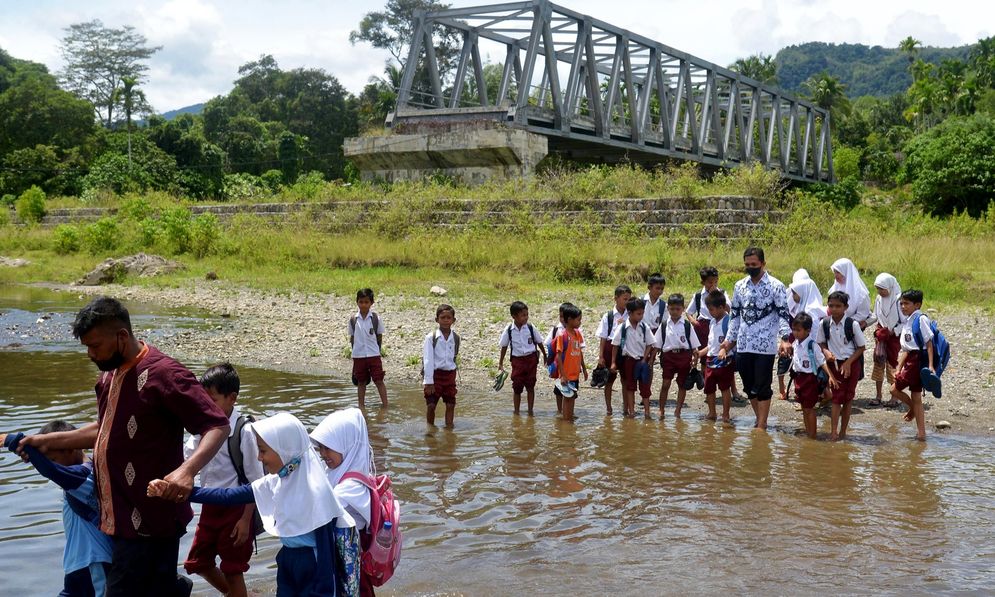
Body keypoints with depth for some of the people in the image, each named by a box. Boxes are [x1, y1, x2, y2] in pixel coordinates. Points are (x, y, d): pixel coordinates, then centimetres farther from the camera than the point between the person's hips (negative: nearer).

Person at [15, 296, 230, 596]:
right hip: (123, 515, 9)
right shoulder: (110, 373, 10)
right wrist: (49, 441, 19)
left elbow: (218, 425, -20)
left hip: (148, 519, -9)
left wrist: (186, 470, -35)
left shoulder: (162, 374, -18)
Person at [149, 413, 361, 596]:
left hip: (316, 570, -8)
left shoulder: (314, 490, -21)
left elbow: (326, 545, -20)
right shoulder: (273, 484, 2)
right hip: (289, 565, 8)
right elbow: (228, 496, 2)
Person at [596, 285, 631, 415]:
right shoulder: (608, 316, -2)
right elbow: (603, 338, 0)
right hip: (611, 348, -1)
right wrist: (601, 356, -3)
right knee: (609, 380, 9)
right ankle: (608, 408, 20)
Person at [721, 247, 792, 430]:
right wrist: (729, 341, 12)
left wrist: (785, 338, -22)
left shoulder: (776, 286, -5)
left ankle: (761, 426, 5)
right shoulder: (740, 286, 10)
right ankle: (760, 420, 25)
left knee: (762, 387, -1)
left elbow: (783, 314, -8)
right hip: (743, 345, 5)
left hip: (765, 346, -5)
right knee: (749, 386, 12)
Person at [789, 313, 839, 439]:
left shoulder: (812, 345, -17)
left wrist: (830, 376, -26)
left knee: (809, 408, -1)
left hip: (809, 378, -7)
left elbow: (822, 362, -18)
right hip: (799, 377, 7)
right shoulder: (796, 344, 4)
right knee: (804, 408, 14)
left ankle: (812, 435, 7)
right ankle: (807, 432, 24)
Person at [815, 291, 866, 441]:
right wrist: (826, 352, -13)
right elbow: (821, 343, 8)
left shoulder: (852, 324, -13)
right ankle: (834, 432, -4)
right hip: (834, 363, 1)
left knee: (848, 398, 4)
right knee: (837, 397, -2)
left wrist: (848, 363, -12)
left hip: (851, 363, -1)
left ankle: (843, 431, 13)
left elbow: (861, 347, -5)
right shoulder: (824, 324, -6)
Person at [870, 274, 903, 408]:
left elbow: (906, 322, -12)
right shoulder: (878, 299, 3)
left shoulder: (898, 300, -16)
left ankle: (895, 397, 7)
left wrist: (893, 331, -17)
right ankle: (878, 396, 16)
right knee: (878, 365, 7)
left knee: (893, 366, -2)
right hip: (881, 337, 6)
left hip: (894, 337, -6)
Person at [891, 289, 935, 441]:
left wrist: (930, 365, -20)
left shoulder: (921, 319, -11)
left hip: (919, 359, -9)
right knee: (916, 397, 10)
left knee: (895, 389, -5)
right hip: (911, 360, 9)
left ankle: (913, 409, 19)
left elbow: (929, 343, -14)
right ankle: (921, 433, 13)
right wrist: (898, 369, 13)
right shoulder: (907, 322, 15)